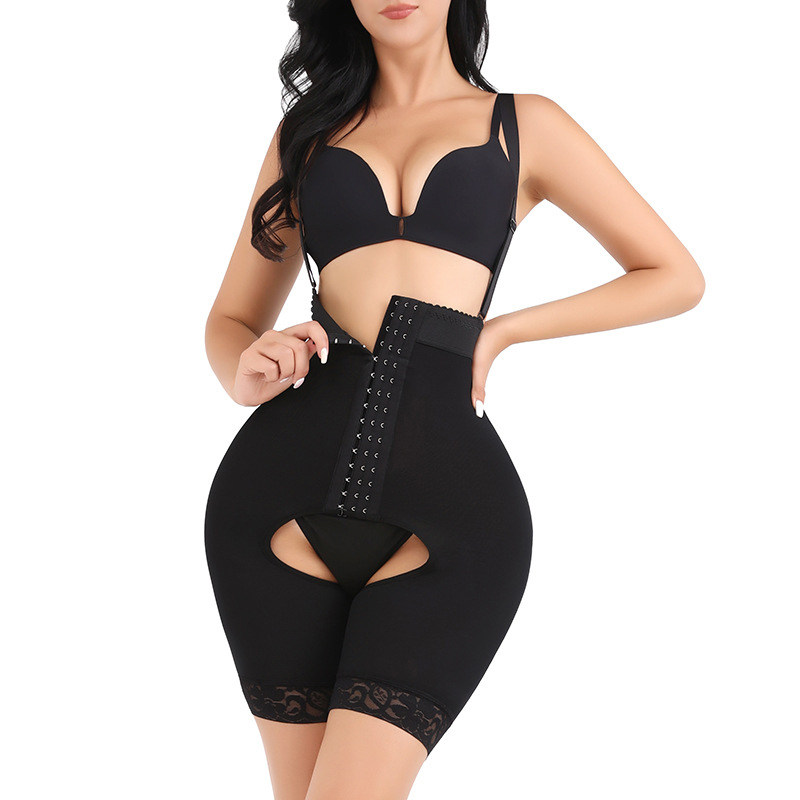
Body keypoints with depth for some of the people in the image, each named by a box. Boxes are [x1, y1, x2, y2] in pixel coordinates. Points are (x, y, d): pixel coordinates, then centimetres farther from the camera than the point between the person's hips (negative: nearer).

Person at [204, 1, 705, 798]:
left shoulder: (523, 126, 14)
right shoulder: (308, 131, 19)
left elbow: (676, 278, 15)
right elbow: (231, 319, 21)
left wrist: (501, 330, 7)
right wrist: (247, 374, -3)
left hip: (451, 497, -2)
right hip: (287, 486, 3)